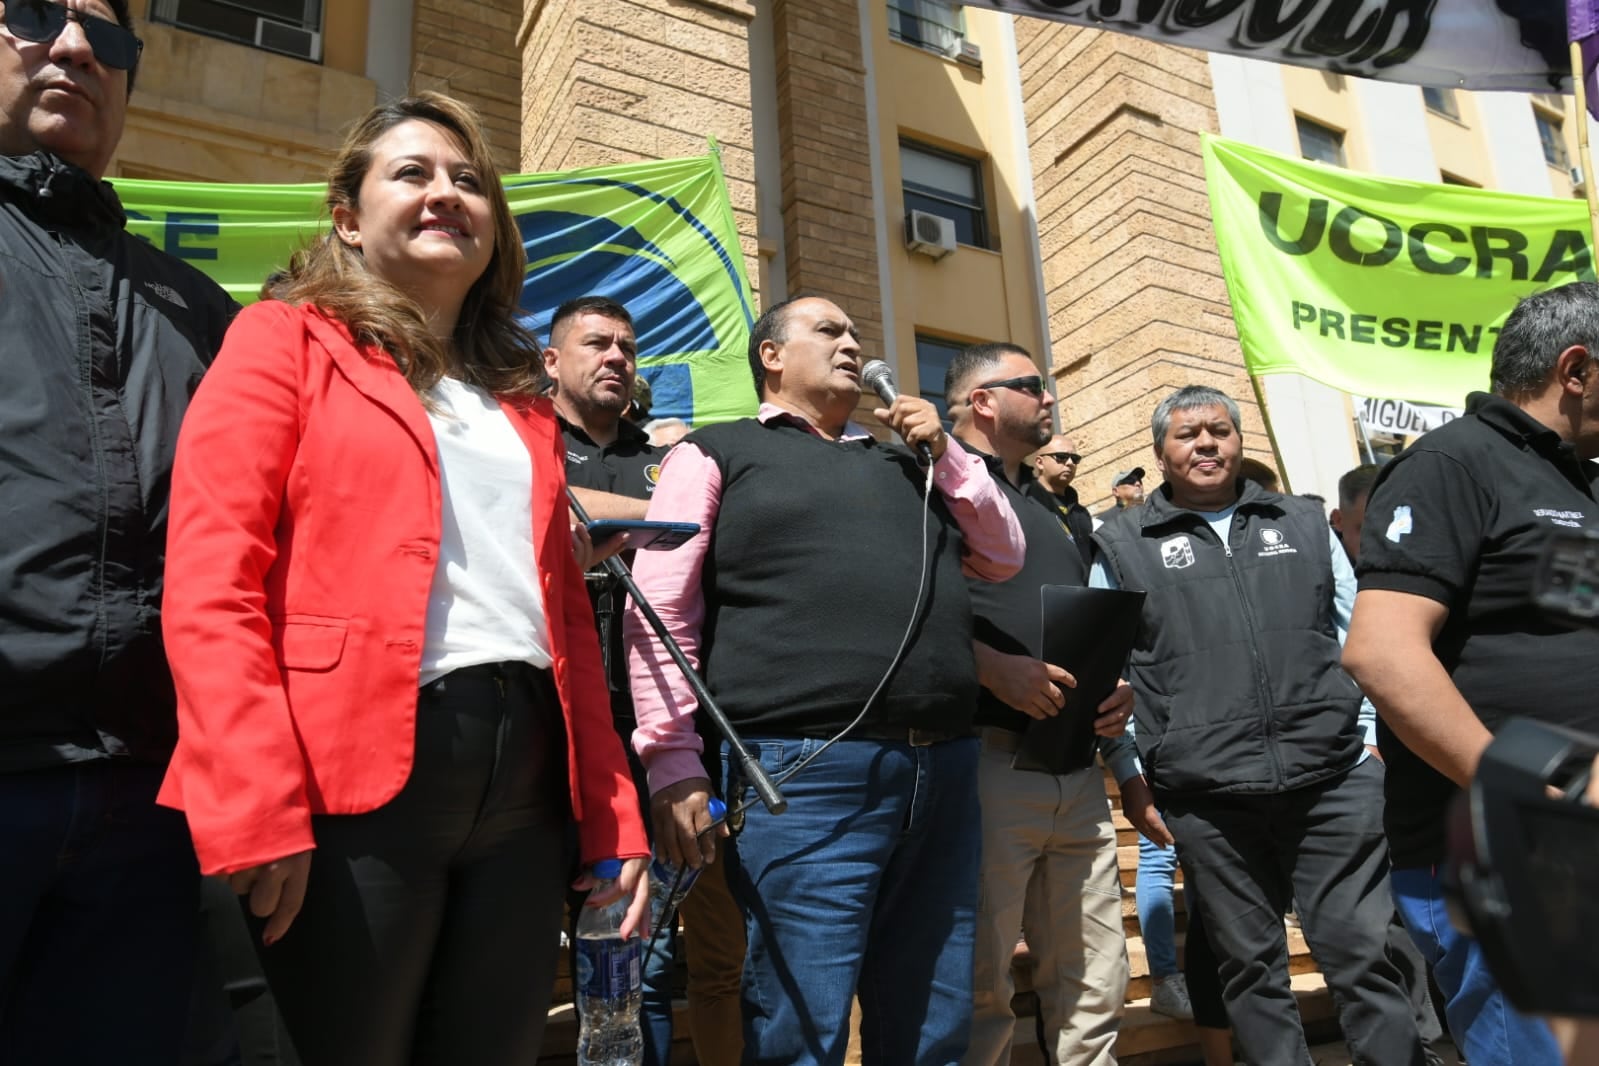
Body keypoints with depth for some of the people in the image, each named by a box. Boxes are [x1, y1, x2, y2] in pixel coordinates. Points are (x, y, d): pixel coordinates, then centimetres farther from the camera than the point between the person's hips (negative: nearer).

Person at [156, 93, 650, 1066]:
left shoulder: (520, 392, 19)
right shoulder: (284, 343, 4)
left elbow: (567, 609, 15)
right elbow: (212, 586, -7)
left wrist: (614, 811, 9)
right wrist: (258, 812, -16)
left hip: (525, 777, 5)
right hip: (353, 775, -5)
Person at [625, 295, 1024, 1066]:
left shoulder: (902, 464, 25)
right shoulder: (719, 452, 8)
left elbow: (1003, 558, 25)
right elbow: (661, 613, -1)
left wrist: (944, 453, 15)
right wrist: (675, 765, -10)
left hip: (943, 768, 6)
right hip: (804, 771, -6)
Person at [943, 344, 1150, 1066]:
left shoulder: (1049, 514, 25)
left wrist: (1118, 689, 8)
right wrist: (991, 665, -22)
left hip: (1078, 778, 8)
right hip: (990, 763, -8)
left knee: (1095, 992, 12)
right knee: (981, 994, -1)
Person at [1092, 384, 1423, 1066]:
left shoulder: (1304, 524, 14)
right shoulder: (1123, 546, 5)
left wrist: (1378, 736, 9)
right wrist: (1131, 776, 1)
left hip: (1334, 780, 2)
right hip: (1206, 802, -1)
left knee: (1365, 952, 5)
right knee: (1252, 966, 9)